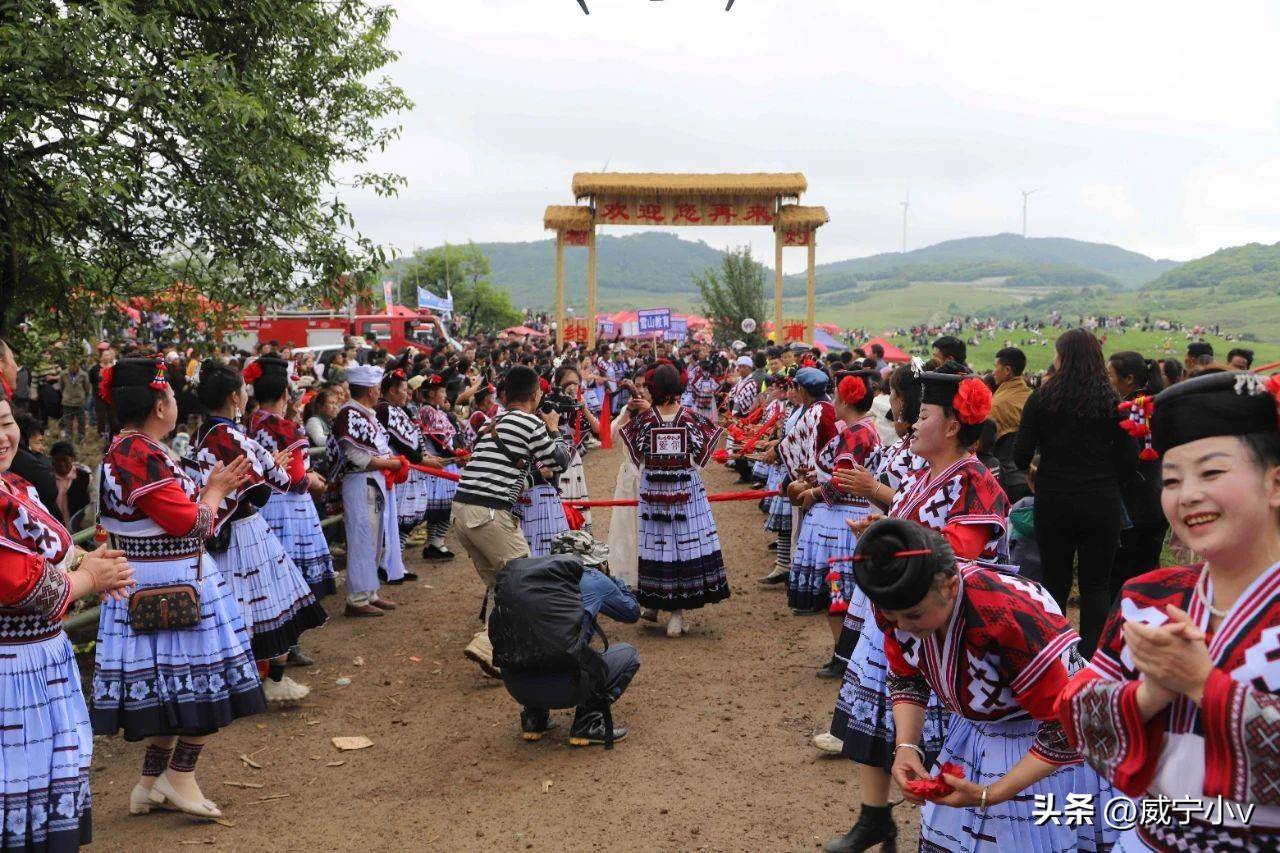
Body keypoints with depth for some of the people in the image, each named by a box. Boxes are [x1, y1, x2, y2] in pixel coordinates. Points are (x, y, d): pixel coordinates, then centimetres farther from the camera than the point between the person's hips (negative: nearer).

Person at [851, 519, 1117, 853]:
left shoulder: (1010, 620, -39)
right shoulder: (897, 604, -21)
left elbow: (1067, 731, -28)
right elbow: (906, 680, -2)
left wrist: (989, 796, -29)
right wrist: (906, 747, -18)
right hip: (976, 731, 5)